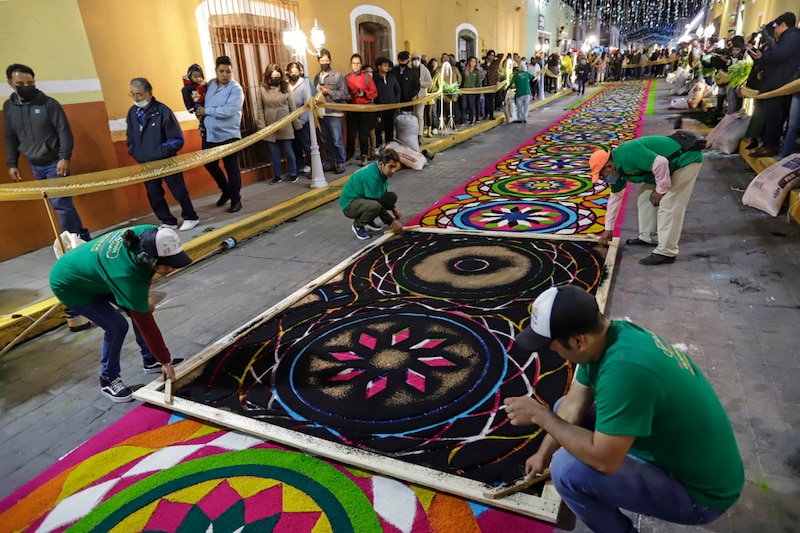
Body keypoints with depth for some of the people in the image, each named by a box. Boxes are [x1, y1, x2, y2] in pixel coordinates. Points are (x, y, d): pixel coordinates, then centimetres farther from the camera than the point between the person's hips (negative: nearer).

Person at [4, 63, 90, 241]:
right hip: (35, 166, 5)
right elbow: (10, 138, 13)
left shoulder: (48, 103, -7)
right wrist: (11, 164, 9)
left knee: (60, 203, -9)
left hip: (54, 163, -5)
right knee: (62, 203, 9)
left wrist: (64, 158, -19)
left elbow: (64, 132, -10)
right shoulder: (8, 107, 6)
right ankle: (81, 236, 18)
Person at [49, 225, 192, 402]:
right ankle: (108, 381, 10)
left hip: (91, 270, 7)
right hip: (70, 284, -7)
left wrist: (146, 295, -3)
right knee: (117, 326, -13)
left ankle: (150, 360, 20)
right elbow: (146, 324, -32)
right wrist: (166, 362, -22)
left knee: (141, 309, 2)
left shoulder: (150, 235, -27)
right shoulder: (127, 275, -42)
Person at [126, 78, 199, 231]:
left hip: (166, 161, -6)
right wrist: (134, 153, 2)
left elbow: (177, 140, -16)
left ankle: (191, 218, 22)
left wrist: (159, 153, -20)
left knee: (178, 191, 4)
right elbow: (131, 138, 16)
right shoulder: (132, 112, 2)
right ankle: (168, 222, 23)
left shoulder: (162, 111, -16)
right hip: (146, 165, 6)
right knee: (154, 196, 10)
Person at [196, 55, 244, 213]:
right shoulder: (211, 84, 8)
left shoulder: (236, 89, -12)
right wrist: (200, 112, 1)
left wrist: (206, 111, -14)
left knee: (231, 168, 1)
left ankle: (236, 199, 14)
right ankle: (226, 190, 35)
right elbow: (203, 102, 23)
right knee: (209, 164, 16)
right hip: (209, 134, 7)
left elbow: (228, 111, -24)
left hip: (228, 135, -7)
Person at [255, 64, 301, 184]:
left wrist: (296, 123, 2)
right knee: (274, 153, 8)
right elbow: (259, 108, 1)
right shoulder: (262, 89, -1)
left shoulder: (285, 87, 1)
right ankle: (277, 176, 19)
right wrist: (261, 125, -5)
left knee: (288, 151, 4)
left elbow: (292, 107, 3)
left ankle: (293, 174, 19)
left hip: (285, 126, -1)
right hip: (270, 127, 1)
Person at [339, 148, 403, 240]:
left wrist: (394, 210, 11)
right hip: (349, 204, -9)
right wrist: (392, 222, -22)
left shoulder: (382, 170, -3)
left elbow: (383, 193, 16)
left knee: (392, 197, -4)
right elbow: (377, 204, -26)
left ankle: (368, 221, 9)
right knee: (374, 206, -37)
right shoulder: (372, 176, -30)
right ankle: (358, 225, -6)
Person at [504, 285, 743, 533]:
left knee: (567, 468, -23)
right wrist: (543, 454, 4)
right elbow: (573, 404, 0)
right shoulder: (609, 333, -9)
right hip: (678, 445, 8)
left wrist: (541, 415, -22)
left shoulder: (624, 369, -37)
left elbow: (603, 459, -32)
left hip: (701, 490, -8)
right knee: (563, 410, 7)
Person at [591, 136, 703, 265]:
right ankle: (649, 237, 21)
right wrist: (608, 229, 16)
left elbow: (660, 163, -34)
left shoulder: (627, 155, -27)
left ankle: (665, 252, -9)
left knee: (668, 204, -13)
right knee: (645, 195, 12)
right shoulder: (619, 167, 3)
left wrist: (660, 190, -19)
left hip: (686, 159, -10)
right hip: (673, 164, 10)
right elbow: (615, 197, 11)